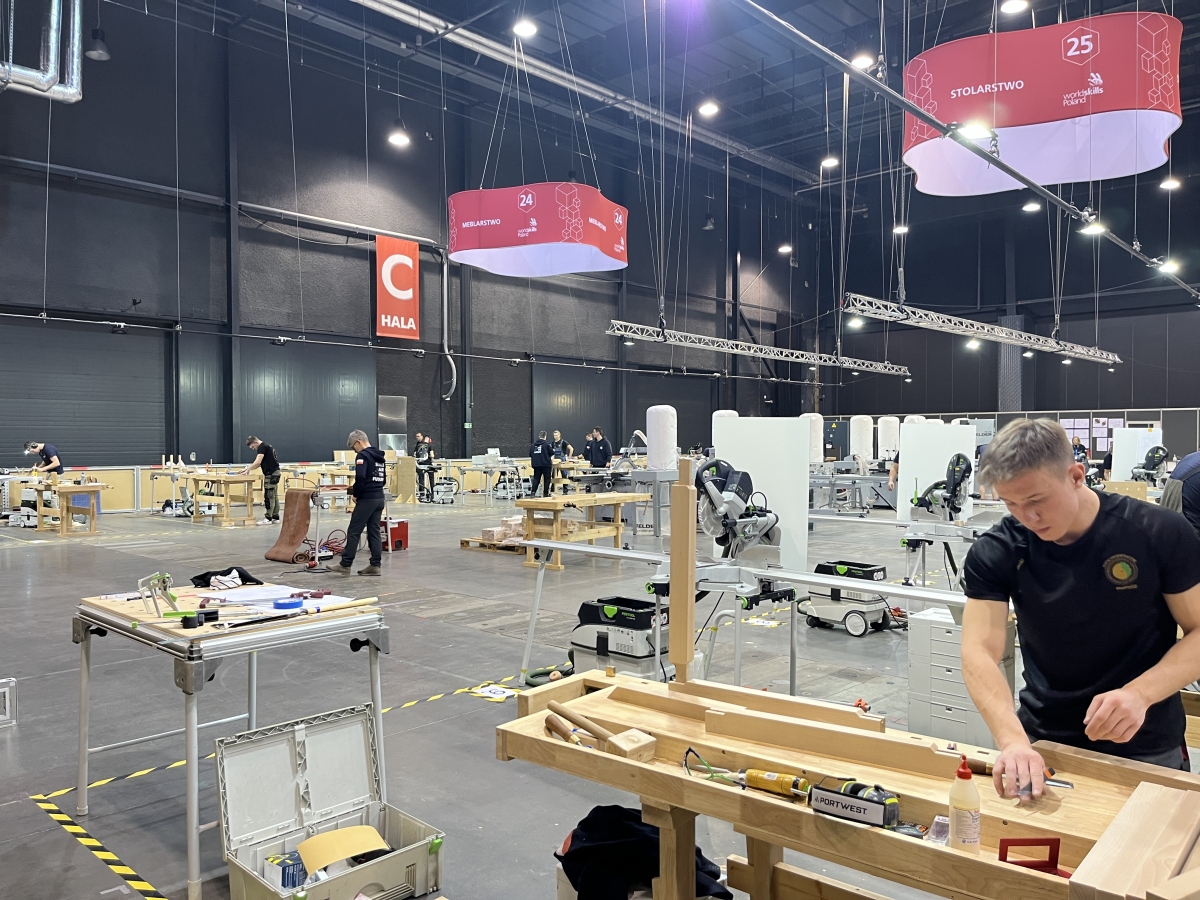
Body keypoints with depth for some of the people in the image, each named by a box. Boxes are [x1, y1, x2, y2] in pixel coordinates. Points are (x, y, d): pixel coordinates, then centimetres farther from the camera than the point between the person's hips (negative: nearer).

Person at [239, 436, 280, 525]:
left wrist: (247, 470, -10)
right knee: (274, 496, 11)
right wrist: (247, 469, 12)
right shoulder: (265, 446, 19)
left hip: (271, 474, -10)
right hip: (274, 473, 10)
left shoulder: (262, 447, -12)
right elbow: (259, 464, 20)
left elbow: (257, 462, -20)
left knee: (269, 496, -7)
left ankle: (268, 518, -6)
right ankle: (275, 517, 14)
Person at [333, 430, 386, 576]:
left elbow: (360, 477, -23)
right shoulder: (379, 456, 16)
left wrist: (355, 494, -8)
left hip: (366, 499, -9)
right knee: (374, 532, 10)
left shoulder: (362, 455, -12)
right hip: (379, 498, 9)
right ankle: (375, 566, 9)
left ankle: (345, 565, 2)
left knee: (353, 531, -2)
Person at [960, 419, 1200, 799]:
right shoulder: (994, 553, -14)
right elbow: (979, 652, -22)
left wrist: (1140, 693, -27)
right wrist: (1013, 740, -38)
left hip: (1145, 749, -1)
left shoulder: (1160, 534, -15)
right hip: (1041, 742, 1)